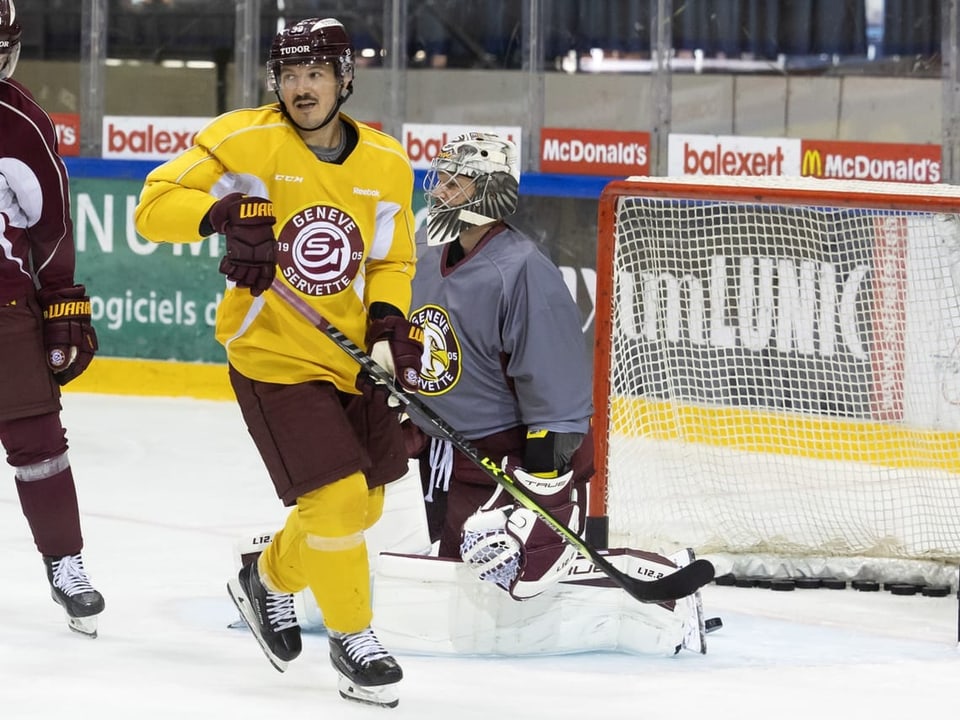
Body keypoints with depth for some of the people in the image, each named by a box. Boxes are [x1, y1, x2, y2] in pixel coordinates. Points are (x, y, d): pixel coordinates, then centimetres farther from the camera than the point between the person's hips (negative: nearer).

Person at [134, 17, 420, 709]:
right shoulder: (244, 140, -12)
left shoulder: (386, 163, 1)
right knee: (336, 497, -14)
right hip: (273, 358, -6)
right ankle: (351, 637, 7)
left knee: (364, 502, 15)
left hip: (350, 358, 6)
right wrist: (224, 212, -31)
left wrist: (389, 323, -8)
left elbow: (391, 261, 11)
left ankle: (270, 579, 42)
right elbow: (155, 205, -13)